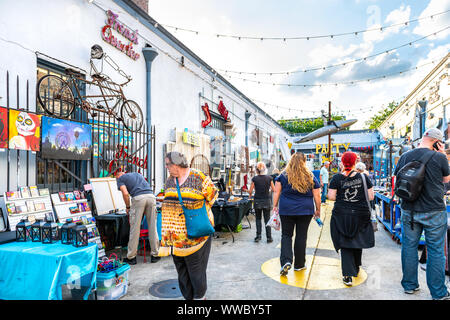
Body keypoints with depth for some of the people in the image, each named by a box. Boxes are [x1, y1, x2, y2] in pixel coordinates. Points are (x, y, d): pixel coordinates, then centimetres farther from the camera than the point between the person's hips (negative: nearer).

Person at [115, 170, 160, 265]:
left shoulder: (120, 178, 17)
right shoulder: (137, 174, 33)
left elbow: (125, 193, 0)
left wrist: (128, 207, 14)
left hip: (138, 198, -4)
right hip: (151, 196, 5)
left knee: (135, 228, 5)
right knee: (152, 227, 10)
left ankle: (131, 257, 14)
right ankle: (155, 255, 16)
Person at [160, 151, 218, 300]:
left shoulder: (199, 178, -10)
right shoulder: (169, 180, 9)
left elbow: (212, 194, -1)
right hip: (175, 235, 6)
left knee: (196, 268, 5)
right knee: (181, 268, 14)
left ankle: (200, 296, 27)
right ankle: (188, 296, 30)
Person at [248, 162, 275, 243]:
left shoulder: (254, 178, -9)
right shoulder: (269, 178, -6)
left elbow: (250, 191, -5)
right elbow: (273, 189, 2)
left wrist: (250, 195, 17)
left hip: (257, 201, 0)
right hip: (267, 200, 1)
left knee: (258, 219, 14)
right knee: (267, 219, 10)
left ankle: (258, 236, 9)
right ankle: (269, 237, 13)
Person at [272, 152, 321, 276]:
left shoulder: (283, 175, 0)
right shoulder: (311, 177, 2)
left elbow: (277, 192, -1)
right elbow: (317, 196, 4)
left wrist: (275, 206, 5)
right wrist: (318, 210, 14)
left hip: (286, 210, 0)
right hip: (305, 210, 0)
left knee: (286, 235, 9)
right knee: (301, 236, 10)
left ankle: (286, 261, -6)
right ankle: (299, 264, 21)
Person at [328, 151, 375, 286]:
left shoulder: (337, 178, -8)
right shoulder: (363, 177, -4)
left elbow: (331, 197, -10)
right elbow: (371, 197, -3)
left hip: (342, 216, -2)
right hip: (360, 215, 2)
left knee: (345, 244, 6)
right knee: (358, 241, 22)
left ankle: (348, 275, 0)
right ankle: (356, 268, 40)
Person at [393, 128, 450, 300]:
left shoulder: (405, 156, -2)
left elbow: (397, 179, 8)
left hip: (409, 211, 3)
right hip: (434, 211, -2)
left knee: (409, 247, 13)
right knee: (436, 250, 8)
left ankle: (409, 285, 24)